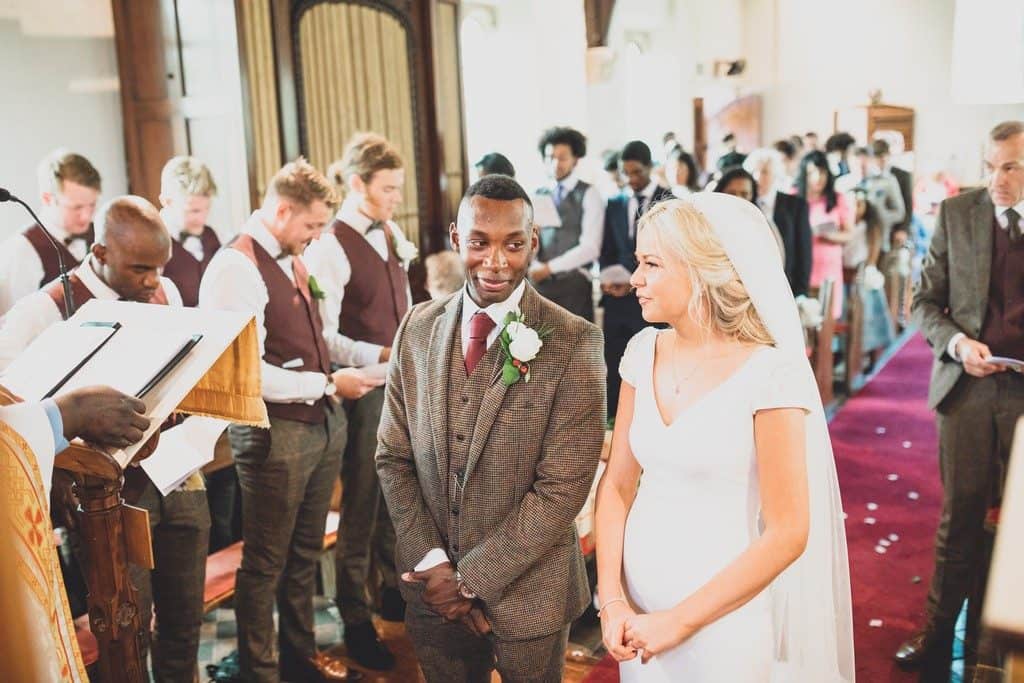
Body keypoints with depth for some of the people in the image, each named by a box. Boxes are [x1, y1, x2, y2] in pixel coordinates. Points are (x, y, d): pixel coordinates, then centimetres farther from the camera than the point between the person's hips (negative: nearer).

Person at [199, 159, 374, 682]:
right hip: (275, 432, -8)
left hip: (322, 423, 9)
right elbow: (248, 373, -22)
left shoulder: (290, 259, 10)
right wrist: (329, 384, -15)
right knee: (266, 562, 8)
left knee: (305, 552, 22)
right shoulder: (236, 267, -17)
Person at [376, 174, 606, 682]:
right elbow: (393, 457, 2)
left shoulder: (574, 343, -15)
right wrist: (433, 564, -7)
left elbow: (562, 489, -16)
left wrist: (471, 577, -14)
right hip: (433, 588, 4)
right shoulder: (418, 327, -1)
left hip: (527, 591, -3)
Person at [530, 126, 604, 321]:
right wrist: (535, 267, -13)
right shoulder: (538, 195, 14)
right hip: (540, 283, 4)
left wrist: (550, 267, -12)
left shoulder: (588, 194, 1)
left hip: (574, 283, -4)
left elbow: (590, 247, -9)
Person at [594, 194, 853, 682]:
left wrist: (678, 622, -14)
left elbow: (787, 533, -16)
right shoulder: (644, 352, -1)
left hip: (719, 617, -5)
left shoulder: (771, 372, -17)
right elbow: (617, 484, 3)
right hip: (638, 599, 5)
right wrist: (612, 599, -7)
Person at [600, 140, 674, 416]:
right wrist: (607, 277, -6)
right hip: (618, 300, 4)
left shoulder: (669, 202, 1)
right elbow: (607, 252, 15)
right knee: (614, 371, 3)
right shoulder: (614, 204, 14)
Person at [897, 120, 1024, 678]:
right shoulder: (956, 213, 1)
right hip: (967, 383, 0)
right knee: (960, 514, 9)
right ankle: (940, 628, 22)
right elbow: (925, 301, 4)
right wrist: (957, 343, -14)